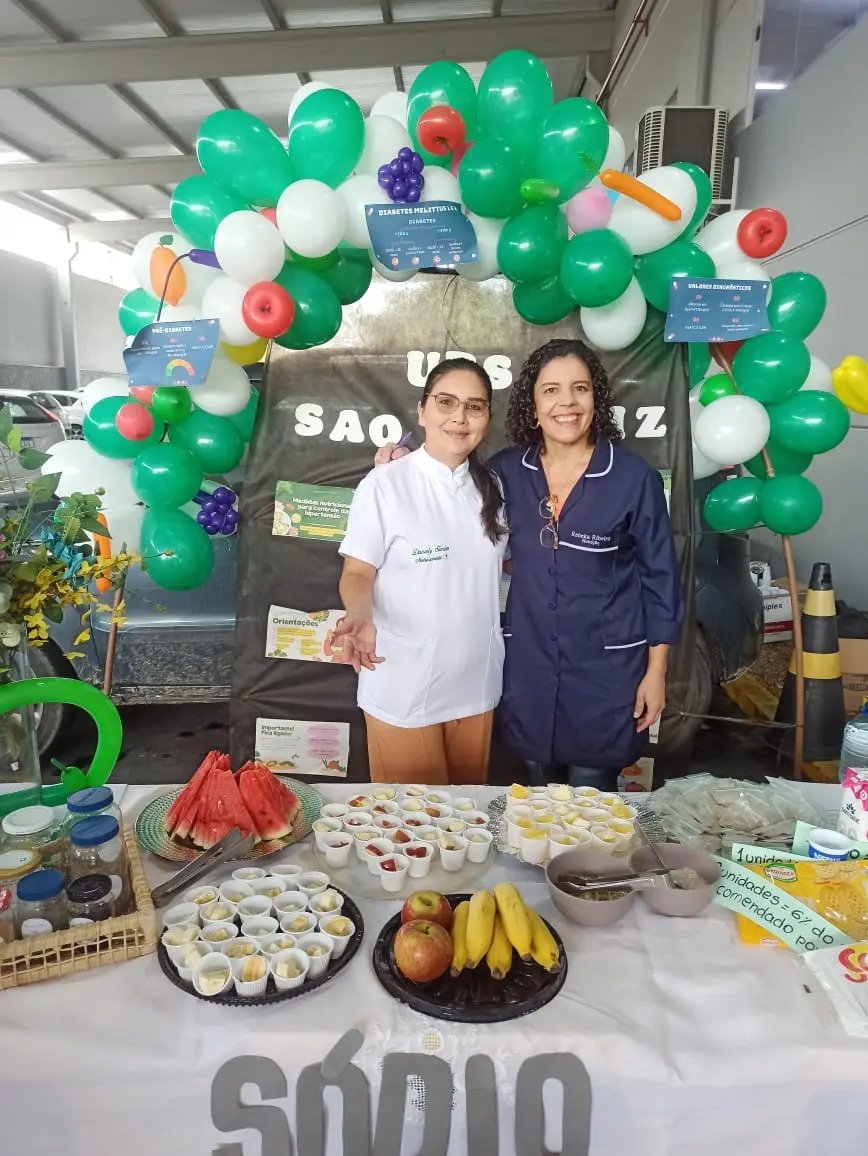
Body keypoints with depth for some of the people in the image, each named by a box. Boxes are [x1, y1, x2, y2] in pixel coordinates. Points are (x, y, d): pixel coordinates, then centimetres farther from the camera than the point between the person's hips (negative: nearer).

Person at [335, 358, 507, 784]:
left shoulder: (492, 488, 4)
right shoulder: (383, 485, -14)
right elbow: (358, 573, -11)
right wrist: (361, 618, -30)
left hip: (476, 681, 5)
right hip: (404, 686, -5)